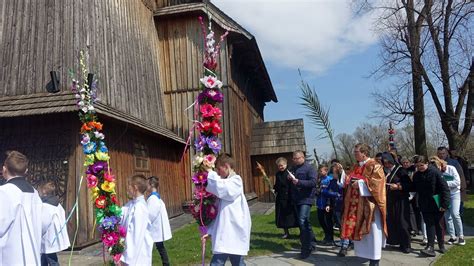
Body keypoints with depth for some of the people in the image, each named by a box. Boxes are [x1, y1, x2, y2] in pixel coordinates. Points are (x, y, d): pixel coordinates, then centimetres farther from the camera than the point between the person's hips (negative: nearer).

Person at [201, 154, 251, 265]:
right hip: (224, 233, 8)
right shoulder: (226, 183, 18)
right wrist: (210, 232, 14)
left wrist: (209, 172, -16)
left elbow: (221, 189, -28)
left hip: (234, 232, -8)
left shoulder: (236, 180, -6)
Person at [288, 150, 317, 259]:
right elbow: (289, 184, 23)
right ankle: (311, 243, 29)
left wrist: (299, 182, -24)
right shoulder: (293, 168, 17)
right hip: (296, 200, 8)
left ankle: (306, 248, -10)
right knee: (305, 222, 16)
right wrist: (289, 179, 0)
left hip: (306, 198, -8)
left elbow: (313, 182, -18)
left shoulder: (309, 168, -6)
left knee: (303, 221, -17)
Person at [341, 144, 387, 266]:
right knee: (359, 228, 9)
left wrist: (360, 181, -18)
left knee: (372, 229, -2)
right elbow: (350, 180, 20)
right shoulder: (356, 166, 14)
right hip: (357, 201, 7)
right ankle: (365, 252, 21)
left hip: (370, 201, -7)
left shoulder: (374, 166, -9)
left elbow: (375, 183, -17)